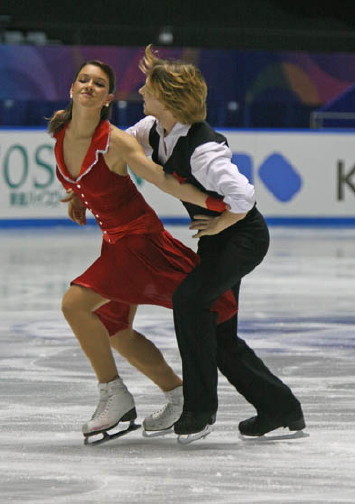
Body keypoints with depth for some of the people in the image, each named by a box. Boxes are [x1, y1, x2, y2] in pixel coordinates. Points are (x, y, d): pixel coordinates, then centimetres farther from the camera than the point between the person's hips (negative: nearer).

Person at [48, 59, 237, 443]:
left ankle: (114, 396, -6)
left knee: (75, 304, -19)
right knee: (114, 331, 15)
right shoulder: (59, 128, -3)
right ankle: (180, 396, 29)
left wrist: (217, 204, -27)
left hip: (137, 236, -8)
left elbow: (165, 181, -23)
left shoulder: (115, 141, -22)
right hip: (114, 239, 8)